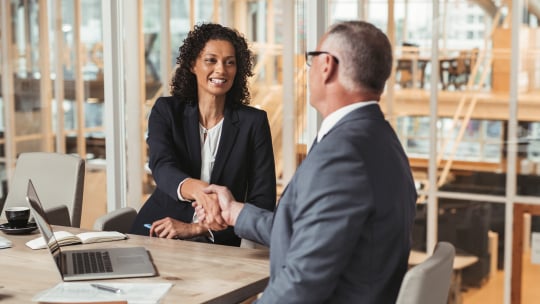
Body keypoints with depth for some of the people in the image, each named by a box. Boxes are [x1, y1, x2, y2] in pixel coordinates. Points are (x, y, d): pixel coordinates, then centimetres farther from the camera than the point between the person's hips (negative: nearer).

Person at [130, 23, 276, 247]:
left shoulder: (254, 122, 2)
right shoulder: (166, 110, 5)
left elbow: (263, 203, -4)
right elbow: (162, 166, -15)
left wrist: (196, 228, -13)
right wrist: (195, 188, -38)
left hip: (219, 245, -1)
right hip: (156, 237, 1)